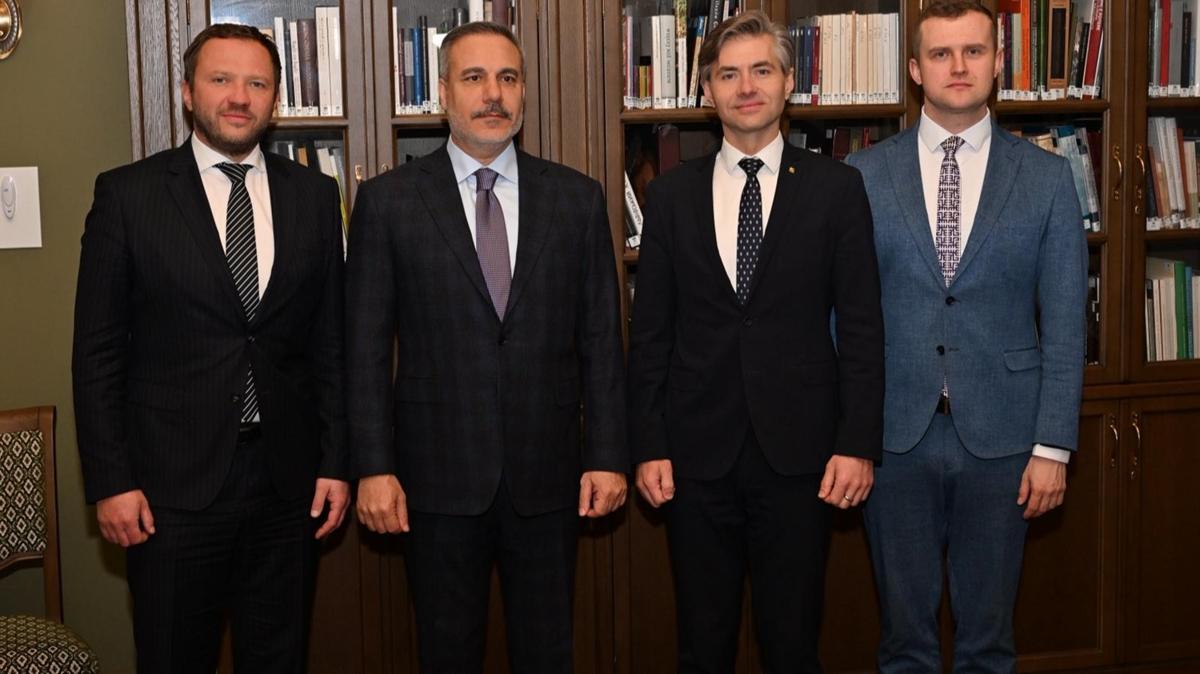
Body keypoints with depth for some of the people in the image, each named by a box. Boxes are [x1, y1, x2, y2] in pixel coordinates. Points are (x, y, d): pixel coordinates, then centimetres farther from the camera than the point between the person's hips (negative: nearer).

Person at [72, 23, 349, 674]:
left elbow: (331, 340, 8)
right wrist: (110, 481, -7)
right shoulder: (128, 194, -2)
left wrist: (336, 462, 4)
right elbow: (98, 352, -2)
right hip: (172, 485, -2)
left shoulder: (313, 195, 6)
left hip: (287, 481, 3)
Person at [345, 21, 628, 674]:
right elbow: (367, 346, -2)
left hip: (547, 471, 1)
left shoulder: (577, 197, 4)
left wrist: (607, 455, 1)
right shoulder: (388, 200, -1)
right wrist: (374, 467, -7)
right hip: (438, 473, -1)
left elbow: (600, 338, 4)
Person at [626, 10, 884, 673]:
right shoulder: (671, 195, 5)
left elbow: (861, 326, 0)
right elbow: (650, 333, 5)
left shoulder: (835, 187, 2)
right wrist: (648, 448, 0)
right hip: (698, 454, 1)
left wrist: (858, 444, -6)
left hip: (798, 451, -1)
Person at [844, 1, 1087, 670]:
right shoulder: (864, 175, 1)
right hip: (895, 433, 0)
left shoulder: (1047, 177, 1)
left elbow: (1064, 324, 1)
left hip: (1000, 435, 0)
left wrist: (1053, 445, -4)